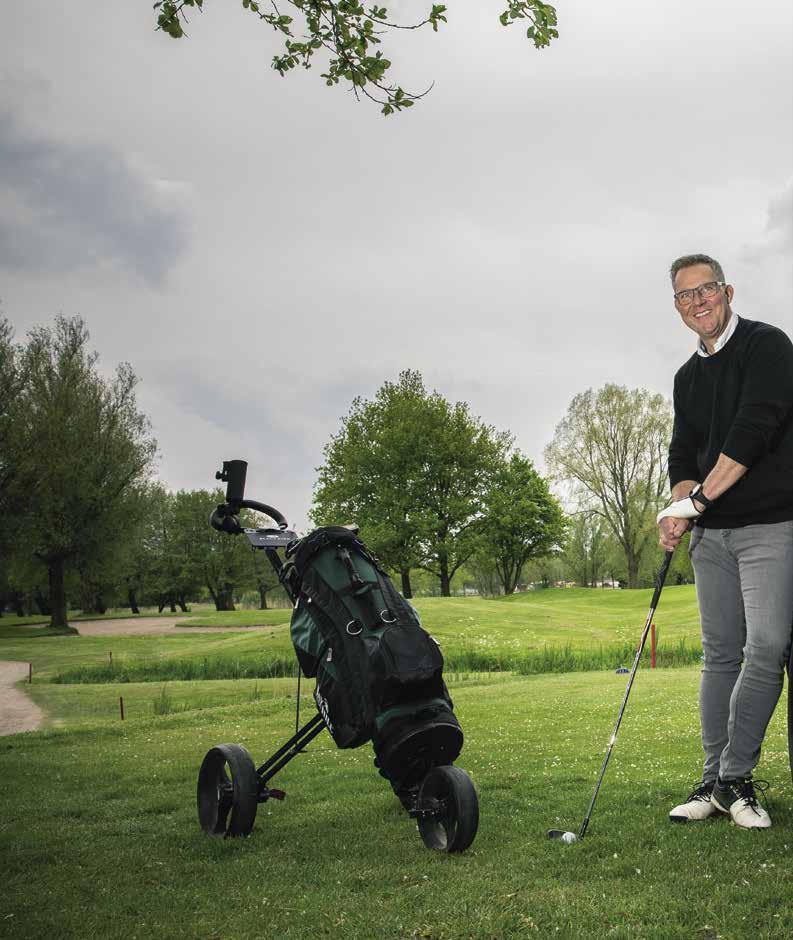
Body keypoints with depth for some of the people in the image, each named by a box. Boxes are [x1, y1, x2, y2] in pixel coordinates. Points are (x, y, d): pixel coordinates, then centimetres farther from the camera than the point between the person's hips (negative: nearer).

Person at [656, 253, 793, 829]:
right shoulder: (689, 377, 17)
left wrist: (698, 498, -20)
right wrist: (680, 507, -5)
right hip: (711, 532, 7)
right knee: (720, 654, 6)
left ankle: (733, 777, -4)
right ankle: (717, 784, 10)